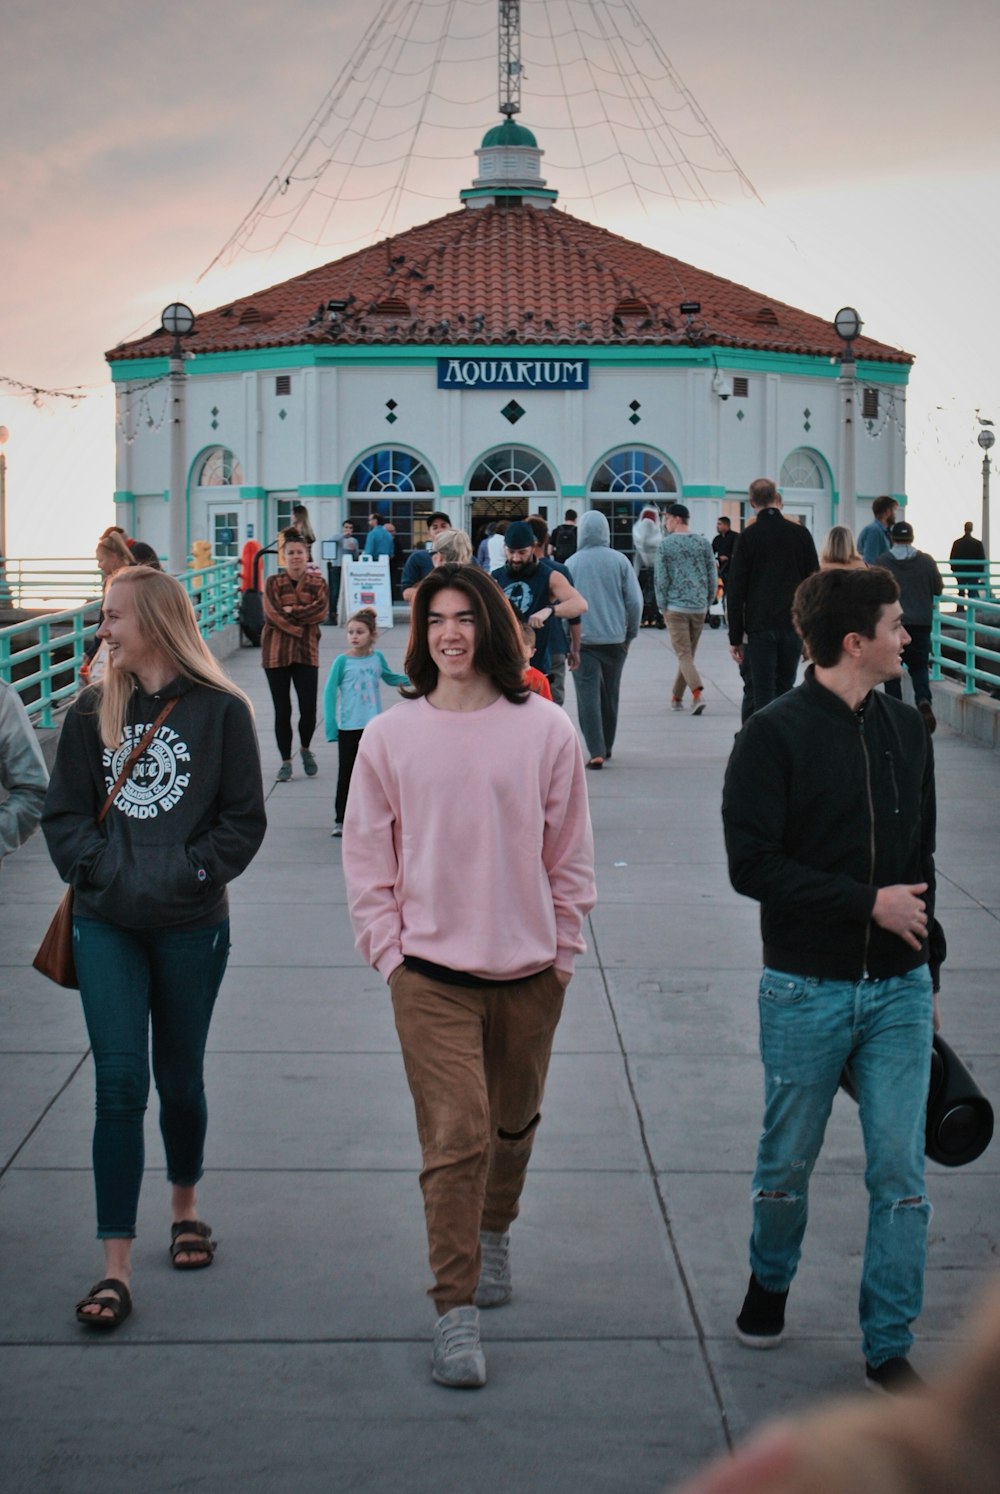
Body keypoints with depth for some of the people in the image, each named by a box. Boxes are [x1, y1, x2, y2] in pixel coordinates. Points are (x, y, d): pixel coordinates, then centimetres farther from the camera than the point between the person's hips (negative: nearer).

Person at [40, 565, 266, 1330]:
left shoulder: (220, 711, -3)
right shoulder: (92, 712, 5)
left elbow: (244, 821, -3)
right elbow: (64, 813, 6)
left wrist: (189, 874, -13)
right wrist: (99, 867, -10)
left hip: (191, 926, -1)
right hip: (107, 924, 1)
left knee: (179, 1078, 13)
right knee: (119, 1084, -6)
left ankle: (185, 1207, 39)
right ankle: (115, 1268, -4)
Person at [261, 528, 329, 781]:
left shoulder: (317, 583, 6)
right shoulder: (273, 582, 4)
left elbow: (321, 611, -9)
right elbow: (272, 613, -9)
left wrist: (293, 612, -15)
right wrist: (299, 628, -14)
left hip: (307, 651, 0)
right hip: (276, 652, 0)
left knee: (309, 709, -4)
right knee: (282, 710, 2)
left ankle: (305, 749, 25)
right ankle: (286, 761, 14)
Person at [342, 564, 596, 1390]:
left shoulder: (545, 730, -2)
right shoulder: (390, 736, -1)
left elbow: (570, 853, 5)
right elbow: (366, 856, 5)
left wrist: (562, 951, 4)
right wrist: (390, 950, -1)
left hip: (528, 971, 2)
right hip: (431, 973, -1)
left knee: (513, 1122, 18)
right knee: (455, 1137, -9)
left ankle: (495, 1232, 45)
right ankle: (455, 1310, -1)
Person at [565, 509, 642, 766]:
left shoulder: (571, 564, -3)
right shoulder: (619, 561, -2)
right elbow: (635, 601, -1)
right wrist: (630, 634, 10)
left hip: (583, 640, -2)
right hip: (615, 638, 2)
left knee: (588, 696, -2)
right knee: (610, 695, 16)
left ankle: (596, 752, -12)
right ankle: (606, 747, 28)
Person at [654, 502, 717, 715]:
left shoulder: (666, 544, -4)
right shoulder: (703, 542, 6)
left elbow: (661, 578, -5)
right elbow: (713, 576, 6)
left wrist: (662, 606, 4)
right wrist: (708, 602, 16)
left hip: (676, 607, -4)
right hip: (699, 607, 4)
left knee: (684, 655, -5)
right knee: (689, 653, 15)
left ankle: (698, 692, -26)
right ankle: (676, 697, 23)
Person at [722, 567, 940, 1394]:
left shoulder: (905, 729, 8)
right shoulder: (776, 735, -9)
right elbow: (752, 866, -15)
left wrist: (927, 969, 15)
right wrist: (867, 902, -16)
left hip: (898, 989, 4)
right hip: (808, 991, -4)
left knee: (901, 1170, 1)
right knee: (789, 1161, 10)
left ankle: (890, 1346, 13)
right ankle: (770, 1281, 38)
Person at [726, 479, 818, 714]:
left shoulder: (748, 536, -3)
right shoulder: (800, 533, 4)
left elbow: (735, 591, -3)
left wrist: (735, 637, 1)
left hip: (759, 628, -3)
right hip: (793, 626, 3)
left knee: (762, 694, -2)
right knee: (785, 690, 13)